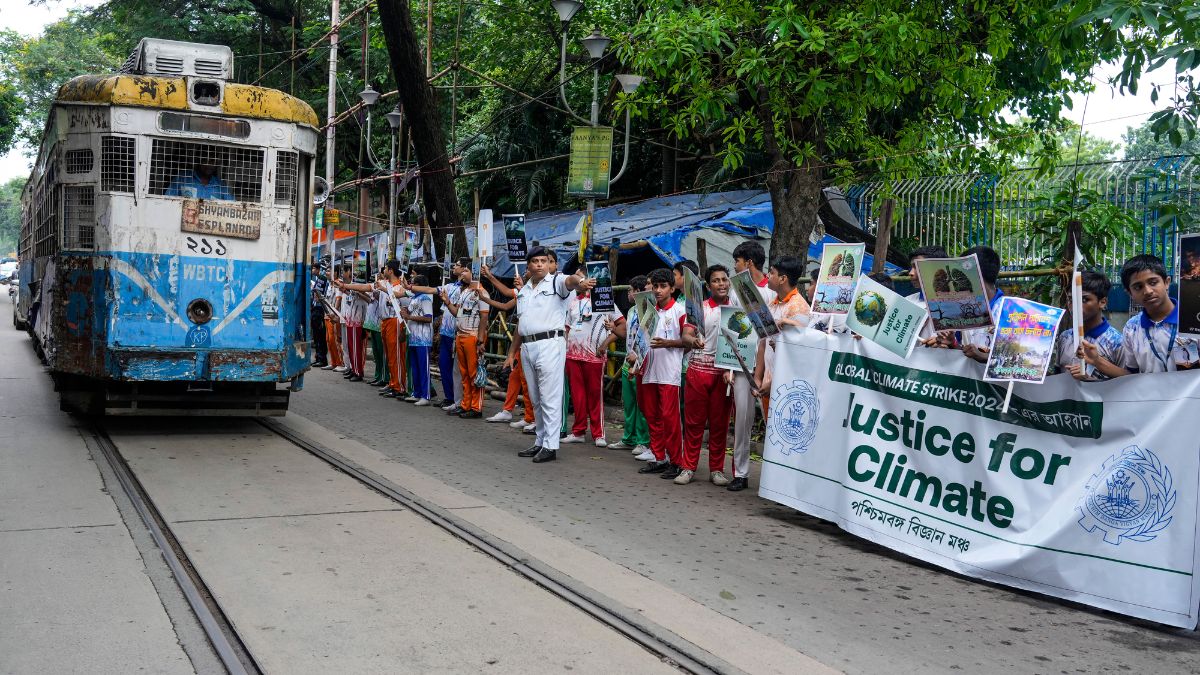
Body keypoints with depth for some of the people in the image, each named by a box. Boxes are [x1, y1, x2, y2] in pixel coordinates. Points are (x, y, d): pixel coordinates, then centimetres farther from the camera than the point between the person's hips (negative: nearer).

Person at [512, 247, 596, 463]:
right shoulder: (523, 290, 18)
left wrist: (580, 281, -51)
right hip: (527, 346, 8)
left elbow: (570, 280, -28)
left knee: (550, 398, -7)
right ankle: (541, 442, 23)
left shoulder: (556, 281, -3)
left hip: (550, 344, -7)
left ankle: (550, 446, -5)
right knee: (536, 399, 14)